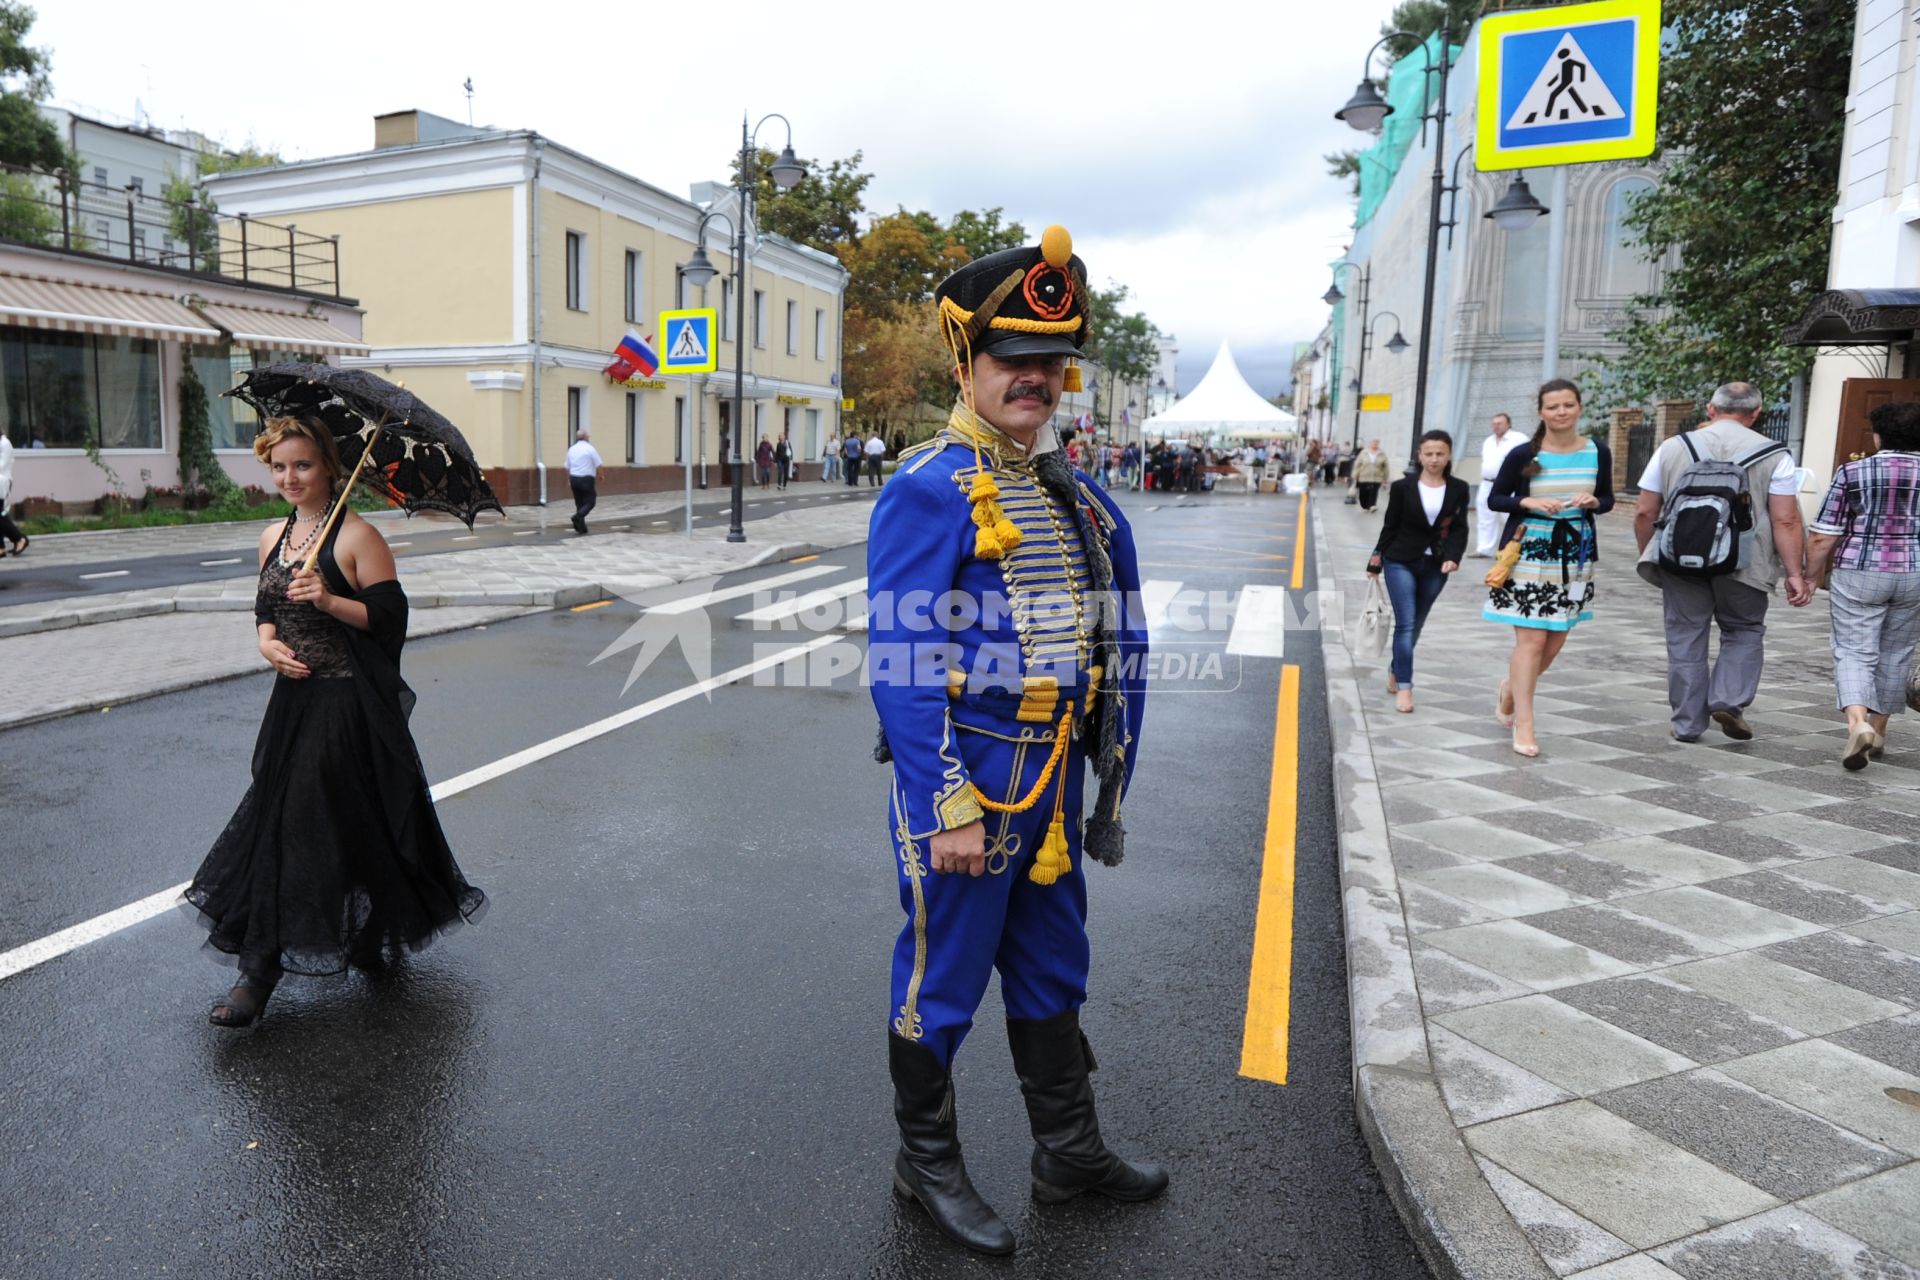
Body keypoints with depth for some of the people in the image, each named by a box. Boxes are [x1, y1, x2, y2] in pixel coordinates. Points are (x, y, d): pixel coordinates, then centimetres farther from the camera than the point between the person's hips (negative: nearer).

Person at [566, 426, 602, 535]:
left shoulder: (571, 449, 8)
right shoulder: (590, 448, -7)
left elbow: (567, 467, 12)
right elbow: (598, 465, -9)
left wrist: (569, 479, 24)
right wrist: (600, 476, 7)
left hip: (574, 478, 5)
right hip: (587, 478, -5)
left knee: (579, 503, 12)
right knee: (590, 502, 3)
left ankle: (581, 529, 11)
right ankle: (578, 516, -25)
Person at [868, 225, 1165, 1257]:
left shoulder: (1079, 496, 8)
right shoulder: (927, 491, -14)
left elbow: (1120, 645, 12)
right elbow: (900, 665, -19)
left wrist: (1111, 776, 11)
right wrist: (948, 805, -20)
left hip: (1053, 780, 7)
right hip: (964, 780, -7)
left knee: (1052, 975, 20)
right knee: (942, 979, 10)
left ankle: (1069, 1153, 39)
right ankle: (926, 1163, 32)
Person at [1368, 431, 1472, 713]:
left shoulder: (1459, 490, 2)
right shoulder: (1403, 486, -3)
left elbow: (1459, 528, 0)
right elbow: (1390, 526, 2)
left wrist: (1453, 557, -17)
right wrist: (1376, 561, 3)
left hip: (1435, 566, 3)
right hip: (1401, 562, -3)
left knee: (1416, 625, 14)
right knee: (1406, 624, -9)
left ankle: (1395, 671, 35)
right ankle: (1404, 687, -7)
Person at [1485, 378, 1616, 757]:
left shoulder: (1597, 453, 3)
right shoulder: (1523, 455, -6)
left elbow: (1607, 499, 13)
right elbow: (1495, 499, 1)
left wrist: (1592, 502, -10)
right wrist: (1528, 502, -17)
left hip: (1574, 554, 4)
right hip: (1529, 551, -4)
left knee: (1556, 640, 10)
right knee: (1532, 638, -8)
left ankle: (1511, 688, 37)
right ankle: (1524, 725, 0)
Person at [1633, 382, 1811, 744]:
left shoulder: (1672, 447, 5)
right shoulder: (1774, 455, 1)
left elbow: (1644, 513, 6)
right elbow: (1785, 521, -6)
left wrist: (1649, 555, 19)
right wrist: (1796, 574, -2)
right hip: (1743, 565, -1)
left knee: (1685, 641, 9)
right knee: (1744, 633, 18)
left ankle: (1687, 723, 13)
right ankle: (1729, 701, 2)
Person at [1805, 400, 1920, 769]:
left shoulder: (1852, 472, -5)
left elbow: (1822, 537, -5)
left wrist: (1810, 576, 6)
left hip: (1858, 575, -3)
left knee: (1854, 653, 0)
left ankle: (1857, 722, -23)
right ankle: (1878, 731, 24)